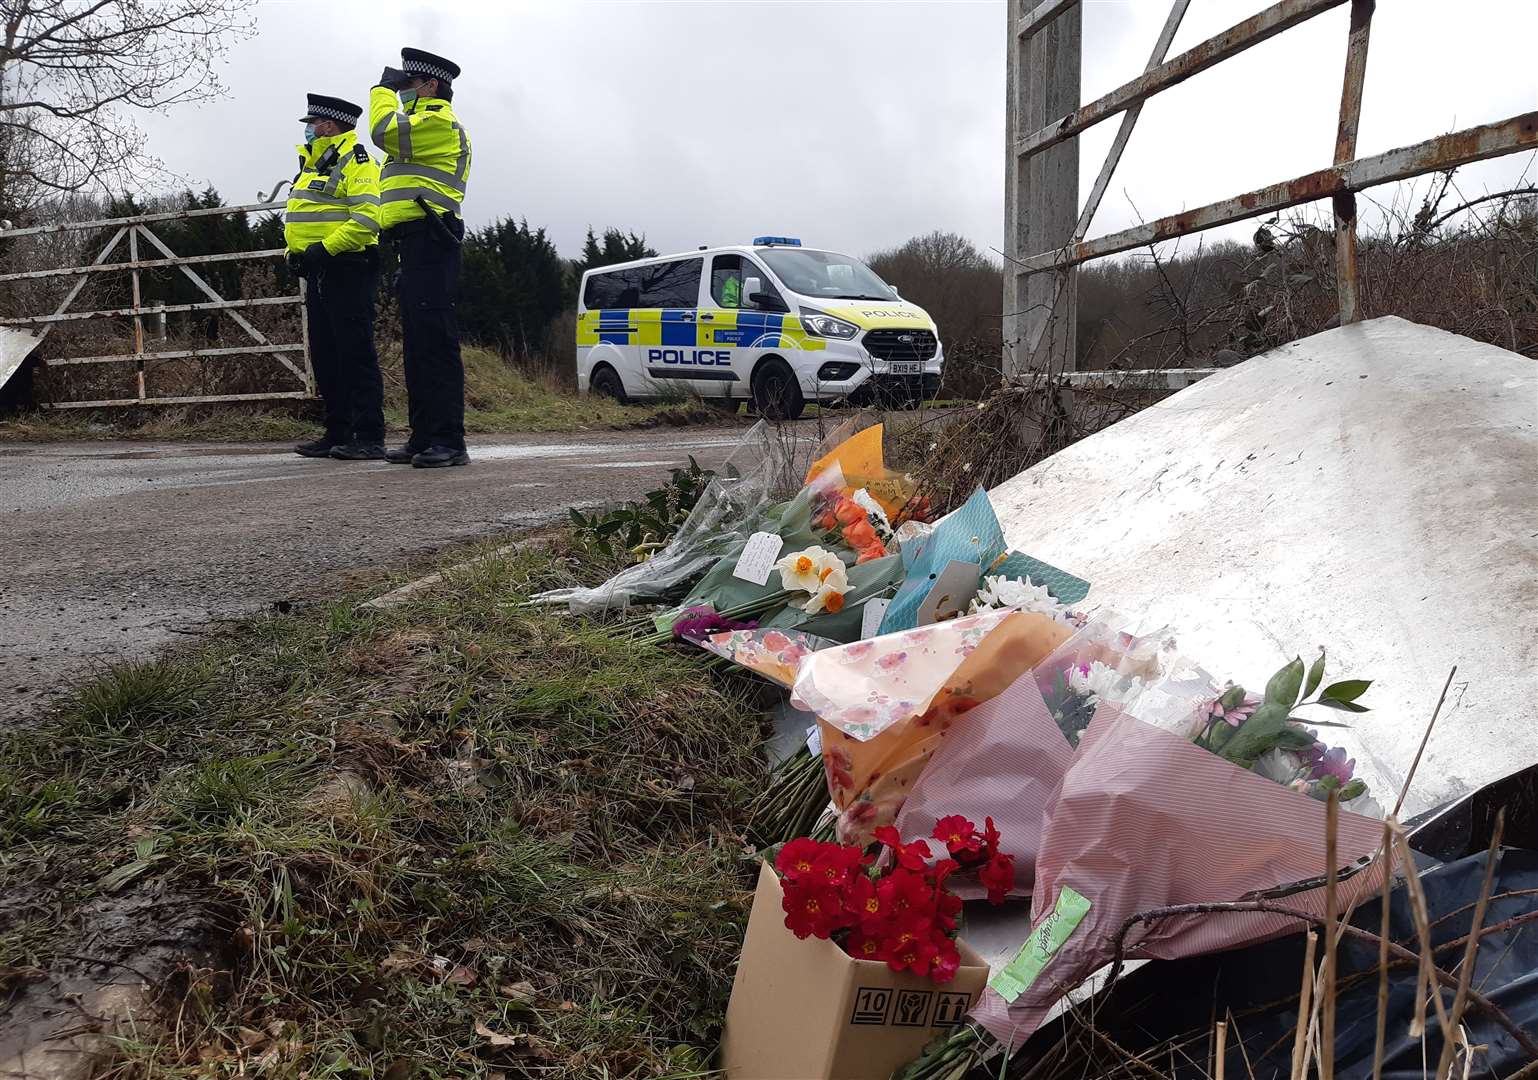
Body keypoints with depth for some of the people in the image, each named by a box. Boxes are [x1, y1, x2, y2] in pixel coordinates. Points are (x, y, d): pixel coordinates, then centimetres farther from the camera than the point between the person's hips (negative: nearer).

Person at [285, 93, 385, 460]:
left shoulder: (357, 164, -8)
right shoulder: (312, 166, 22)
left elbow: (366, 220, -21)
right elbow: (298, 219, 29)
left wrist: (324, 248, -23)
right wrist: (294, 251, 11)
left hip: (348, 270, -10)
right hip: (318, 273, 10)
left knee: (355, 354, -11)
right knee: (325, 357, 10)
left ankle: (370, 438, -10)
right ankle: (337, 433, 16)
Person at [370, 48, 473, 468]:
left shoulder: (440, 122, -6)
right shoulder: (425, 125, 28)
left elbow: (385, 132, -16)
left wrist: (384, 89, -3)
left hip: (429, 243, -11)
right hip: (414, 246, 11)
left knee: (435, 341, -15)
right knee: (417, 344, 10)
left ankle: (449, 441, -16)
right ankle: (424, 437, 14)